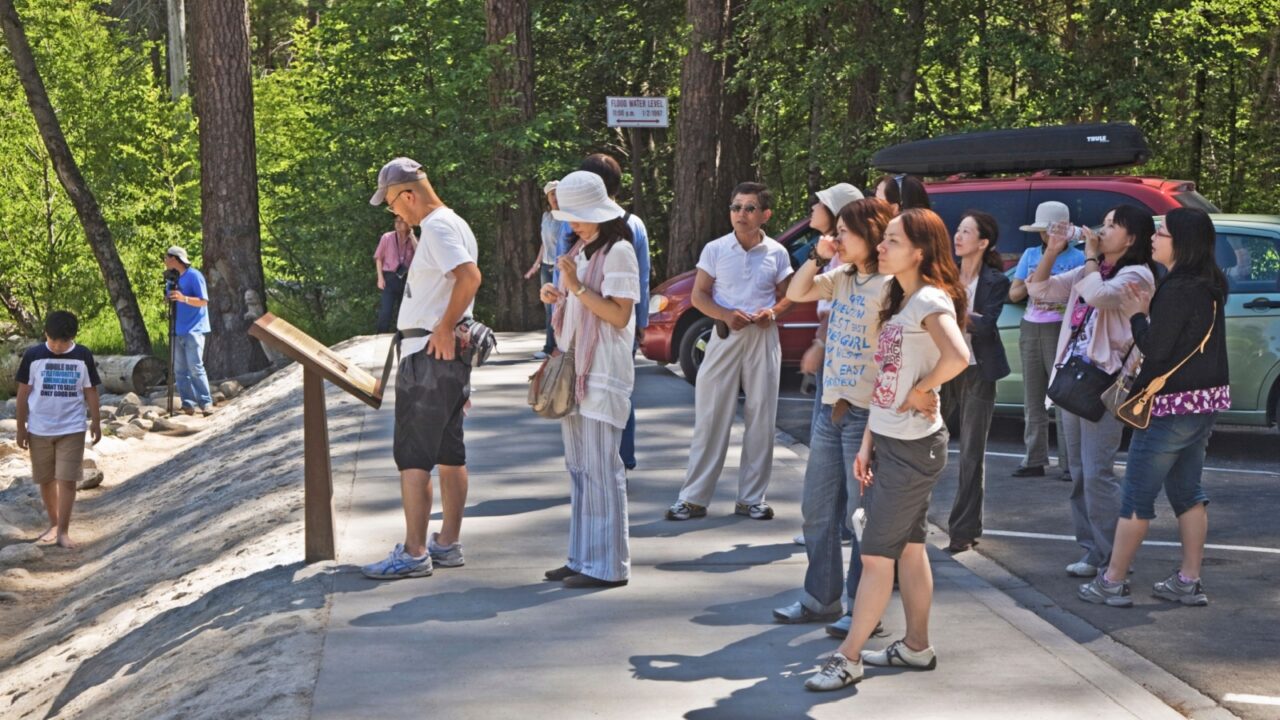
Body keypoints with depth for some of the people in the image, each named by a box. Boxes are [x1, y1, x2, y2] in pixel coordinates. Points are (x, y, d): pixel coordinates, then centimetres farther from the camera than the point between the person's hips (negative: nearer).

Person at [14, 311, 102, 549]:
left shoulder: (83, 356, -5)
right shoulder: (33, 356, -7)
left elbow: (90, 391, 3)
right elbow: (23, 393, -1)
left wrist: (96, 422, 2)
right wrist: (21, 427, -1)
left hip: (72, 429, -1)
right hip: (39, 429, 1)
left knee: (67, 479, -6)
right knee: (46, 479, 10)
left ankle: (64, 530, -1)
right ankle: (54, 524, 26)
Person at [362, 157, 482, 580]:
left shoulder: (437, 227, -15)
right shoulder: (454, 225, 16)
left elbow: (470, 276, -30)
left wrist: (444, 330, -24)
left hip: (428, 354, -11)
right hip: (448, 355, 11)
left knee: (412, 457, -7)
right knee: (449, 453, 14)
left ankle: (414, 554, -5)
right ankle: (448, 544, 21)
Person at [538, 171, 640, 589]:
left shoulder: (618, 251, -10)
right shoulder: (580, 250, 17)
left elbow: (619, 315, -15)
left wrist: (576, 287, -18)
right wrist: (557, 297, 4)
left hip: (602, 372, -9)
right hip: (574, 368, 9)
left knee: (600, 469, -8)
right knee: (579, 468, 11)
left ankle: (608, 566, -5)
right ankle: (583, 559, 16)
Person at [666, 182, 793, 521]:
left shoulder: (777, 253, 3)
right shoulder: (715, 249, 0)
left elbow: (786, 297, 9)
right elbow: (699, 295, 1)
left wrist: (773, 312, -13)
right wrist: (726, 314, -16)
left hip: (763, 339, 1)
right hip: (725, 337, -1)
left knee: (761, 419, 5)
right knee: (711, 417, 0)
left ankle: (751, 497, 15)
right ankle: (693, 497, 5)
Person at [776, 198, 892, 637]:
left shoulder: (889, 286, -15)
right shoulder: (842, 278, 9)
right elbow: (795, 293, 18)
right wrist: (818, 256, 3)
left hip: (865, 414, -8)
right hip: (830, 408, 9)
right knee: (817, 509, 15)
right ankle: (821, 598, 27)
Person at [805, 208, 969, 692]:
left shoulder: (930, 301, -17)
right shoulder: (898, 300, 12)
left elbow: (958, 358, -36)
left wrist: (921, 391, -19)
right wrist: (868, 443, 12)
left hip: (913, 447, -9)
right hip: (889, 442, 9)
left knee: (877, 555, -3)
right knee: (908, 549, 15)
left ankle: (848, 657, 3)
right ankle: (916, 646, 24)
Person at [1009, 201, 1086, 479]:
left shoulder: (1076, 257, -2)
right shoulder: (1030, 255, 13)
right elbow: (1013, 294, 10)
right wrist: (1028, 285, -10)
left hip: (1061, 329, -5)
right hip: (1030, 330, 5)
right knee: (1033, 400, 8)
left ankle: (1069, 463, -7)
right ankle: (1034, 460, 14)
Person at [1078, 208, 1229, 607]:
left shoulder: (1176, 290, -20)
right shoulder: (1208, 286, 9)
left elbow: (1155, 349, -19)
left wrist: (1136, 316, -4)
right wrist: (1149, 312, 5)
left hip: (1172, 406, -9)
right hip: (1206, 400, 9)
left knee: (1136, 495, 0)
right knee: (1187, 490, 15)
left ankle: (1112, 583, 6)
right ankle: (1189, 581, 18)